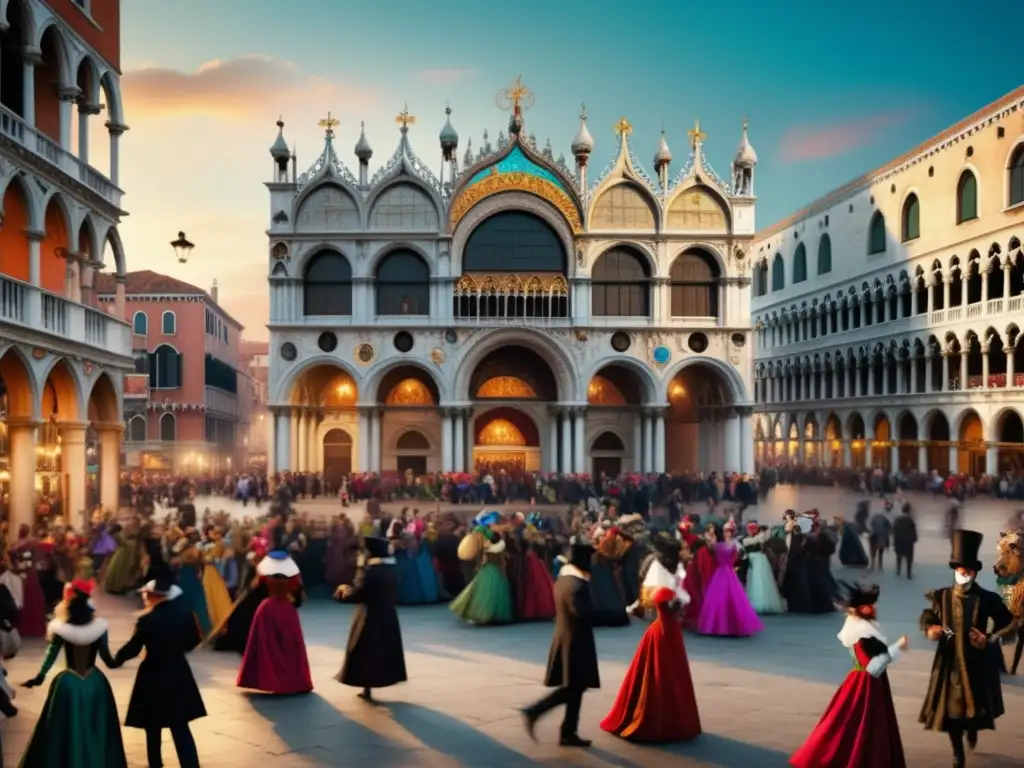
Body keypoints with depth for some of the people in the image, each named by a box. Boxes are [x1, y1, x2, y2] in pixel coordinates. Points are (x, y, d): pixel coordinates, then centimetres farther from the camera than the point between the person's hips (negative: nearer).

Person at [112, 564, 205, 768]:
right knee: (181, 728, 9)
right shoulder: (185, 611, -8)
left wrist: (116, 659, 10)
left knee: (153, 729, 16)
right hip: (178, 675, 4)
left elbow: (132, 649, -10)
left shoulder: (147, 620, -21)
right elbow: (194, 640, 5)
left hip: (153, 678, -4)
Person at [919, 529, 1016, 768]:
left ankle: (972, 730, 49)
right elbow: (927, 617, 6)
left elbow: (1008, 624, -2)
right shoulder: (942, 597, -6)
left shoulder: (987, 599, -10)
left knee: (975, 704, 12)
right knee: (950, 708, 4)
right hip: (950, 662, 1)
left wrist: (990, 640, -16)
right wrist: (930, 629, -15)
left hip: (977, 663, -1)